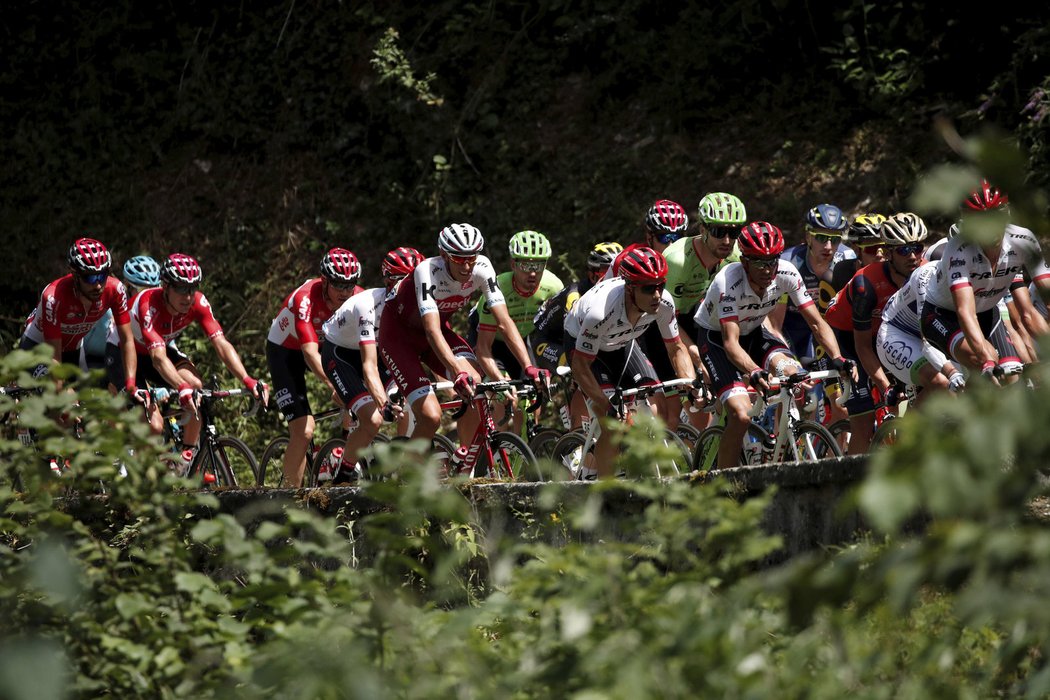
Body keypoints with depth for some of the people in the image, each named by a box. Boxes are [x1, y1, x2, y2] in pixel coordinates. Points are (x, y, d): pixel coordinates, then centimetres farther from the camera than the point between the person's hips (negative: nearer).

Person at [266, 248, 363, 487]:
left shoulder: (359, 298, -21)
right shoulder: (306, 298, -35)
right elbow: (310, 353, -43)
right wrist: (333, 385, -57)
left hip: (326, 345, 5)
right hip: (285, 351, -5)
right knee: (303, 431, -18)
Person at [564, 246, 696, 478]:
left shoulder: (664, 303, -27)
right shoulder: (601, 311, -41)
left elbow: (676, 349, -11)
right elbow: (580, 366, -32)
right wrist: (608, 406, -39)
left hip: (622, 344, 5)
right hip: (583, 344, -5)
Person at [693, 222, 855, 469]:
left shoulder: (787, 274, -21)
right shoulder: (728, 283, -34)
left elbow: (817, 323, -18)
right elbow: (730, 342, -40)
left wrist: (837, 359, -35)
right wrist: (753, 372, -58)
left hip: (753, 332, 4)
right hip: (716, 337, -4)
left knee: (792, 374, -27)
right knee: (741, 416, -24)